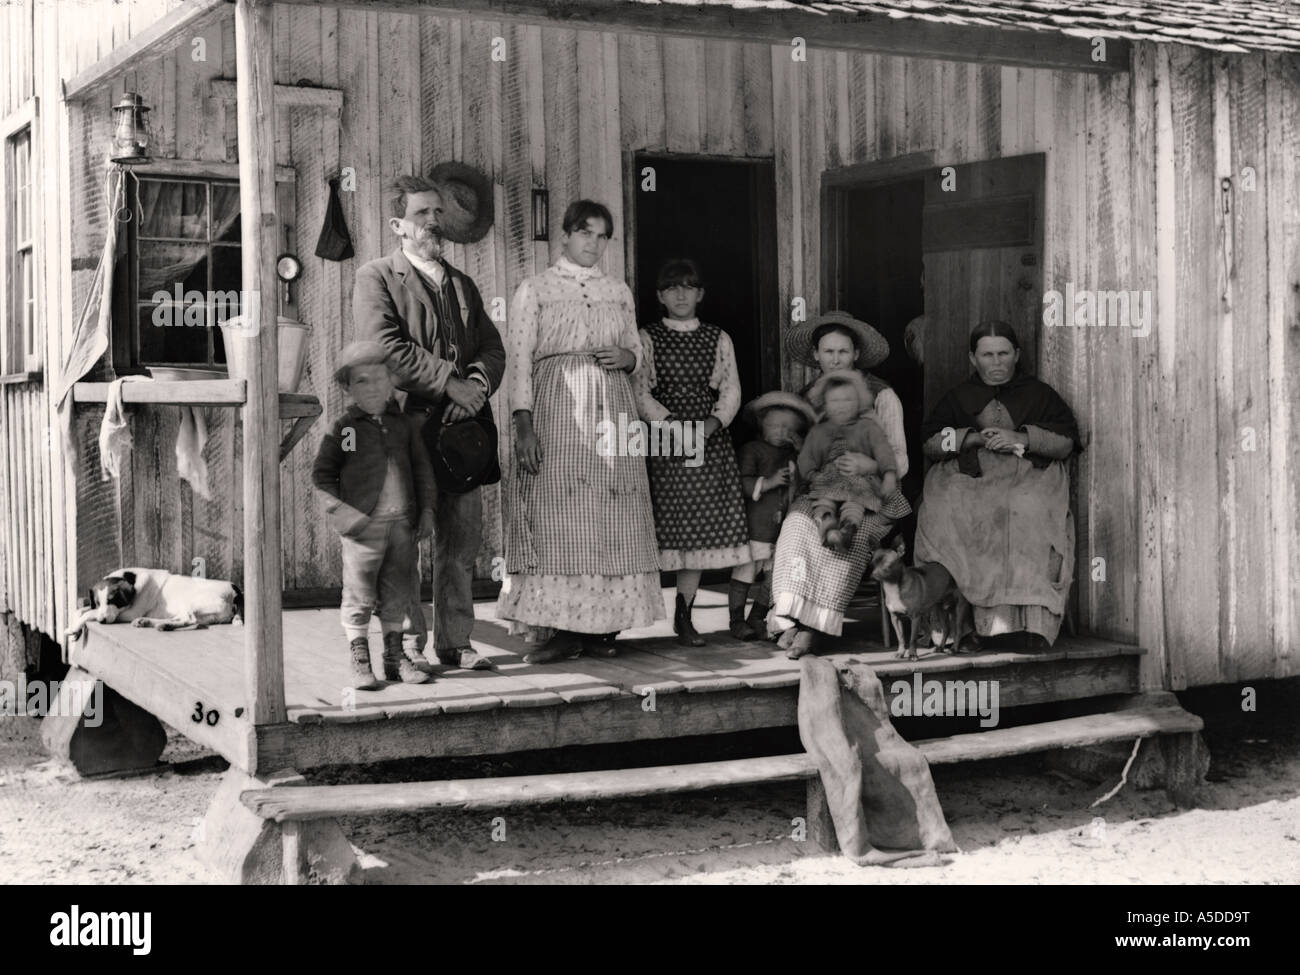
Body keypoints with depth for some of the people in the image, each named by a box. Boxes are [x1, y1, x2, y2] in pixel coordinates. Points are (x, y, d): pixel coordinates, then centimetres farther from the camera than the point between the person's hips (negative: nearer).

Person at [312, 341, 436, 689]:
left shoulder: (404, 425, 9)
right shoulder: (343, 428, -2)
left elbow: (422, 468, 14)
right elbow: (321, 474, 1)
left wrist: (426, 510, 7)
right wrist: (340, 510, -8)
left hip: (402, 523, 4)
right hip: (363, 525, -4)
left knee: (396, 594, 11)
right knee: (359, 594, -1)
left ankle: (395, 657, 22)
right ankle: (359, 662, 9)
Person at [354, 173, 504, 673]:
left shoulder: (462, 285, 23)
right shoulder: (375, 278, 2)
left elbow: (493, 348, 16)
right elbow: (389, 350, -11)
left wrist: (478, 384, -5)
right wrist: (450, 382, -14)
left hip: (461, 426, 6)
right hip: (405, 426, -6)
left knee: (462, 541, 6)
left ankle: (455, 642, 15)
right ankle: (406, 646, 3)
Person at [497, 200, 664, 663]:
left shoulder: (619, 291, 16)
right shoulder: (534, 290, 4)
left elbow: (636, 348, 23)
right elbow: (518, 359, -2)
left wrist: (626, 356, -2)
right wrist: (524, 424, -12)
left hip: (611, 410, 4)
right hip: (556, 409, -4)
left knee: (611, 519, -1)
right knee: (556, 513, -8)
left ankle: (601, 625, 4)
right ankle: (559, 627, -6)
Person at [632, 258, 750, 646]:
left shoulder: (718, 339, 11)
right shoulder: (647, 339, 4)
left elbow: (731, 391, 6)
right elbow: (640, 392, -3)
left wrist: (712, 423, -13)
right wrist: (673, 425, -16)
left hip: (709, 440, 3)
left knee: (700, 528, 1)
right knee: (665, 528, -7)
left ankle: (684, 614, 9)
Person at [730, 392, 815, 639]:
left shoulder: (794, 454, 16)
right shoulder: (752, 450, -1)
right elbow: (742, 482, -10)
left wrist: (802, 450, 2)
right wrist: (768, 483, -20)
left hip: (784, 529, 5)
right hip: (755, 527, -5)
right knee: (746, 572, 0)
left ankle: (757, 619, 20)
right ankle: (736, 620, 12)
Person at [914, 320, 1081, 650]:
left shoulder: (1039, 393, 20)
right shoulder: (959, 396, 24)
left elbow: (1066, 443, 8)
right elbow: (930, 443, 11)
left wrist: (1022, 438, -7)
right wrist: (976, 437, -3)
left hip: (1029, 478, -1)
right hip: (969, 480, 1)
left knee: (1029, 513, -37)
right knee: (944, 517, -33)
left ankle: (1034, 624, -42)